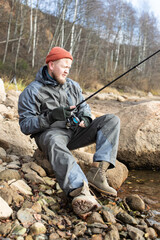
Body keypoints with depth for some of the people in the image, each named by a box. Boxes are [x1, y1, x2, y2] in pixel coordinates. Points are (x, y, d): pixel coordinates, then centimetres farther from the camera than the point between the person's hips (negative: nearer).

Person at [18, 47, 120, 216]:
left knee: (112, 120, -12)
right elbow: (25, 125, -8)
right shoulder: (32, 91, -2)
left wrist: (85, 119, -3)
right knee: (55, 143, -43)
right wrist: (51, 116, -24)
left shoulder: (73, 86, 16)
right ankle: (81, 192, -62)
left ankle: (97, 172, -30)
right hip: (50, 133, -5)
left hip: (75, 131, 6)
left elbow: (84, 107, 23)